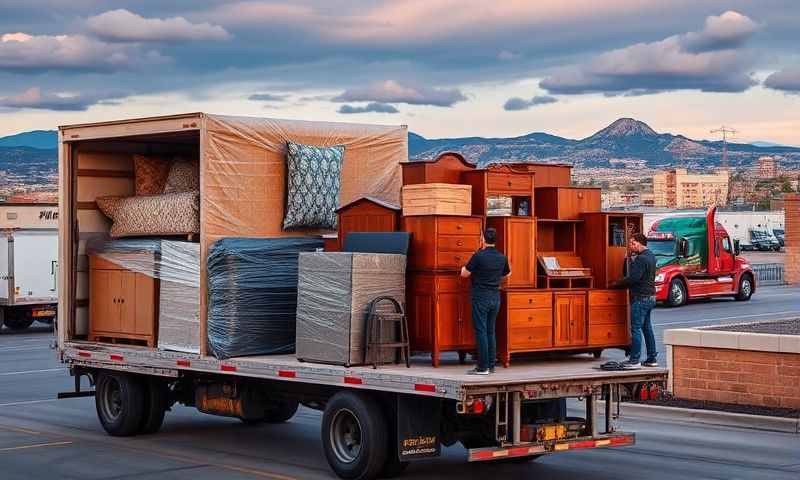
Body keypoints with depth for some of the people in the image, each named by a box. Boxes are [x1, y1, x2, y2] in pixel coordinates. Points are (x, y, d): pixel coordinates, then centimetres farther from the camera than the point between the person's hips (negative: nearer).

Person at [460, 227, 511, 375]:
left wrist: (463, 268, 16)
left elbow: (465, 274, -6)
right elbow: (507, 273, 23)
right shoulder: (502, 257, 5)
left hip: (481, 297, -6)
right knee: (491, 331, 12)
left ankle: (483, 367, -6)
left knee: (481, 331, -4)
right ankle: (491, 365, 13)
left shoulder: (478, 256, -14)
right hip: (495, 297, 6)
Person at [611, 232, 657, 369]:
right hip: (650, 296, 10)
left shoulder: (641, 259, -18)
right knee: (647, 328, 14)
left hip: (640, 298, -10)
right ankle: (652, 358, 18)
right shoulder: (651, 256, 14)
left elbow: (634, 278, -23)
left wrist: (617, 283, -12)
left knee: (636, 329, -7)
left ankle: (635, 360, -8)